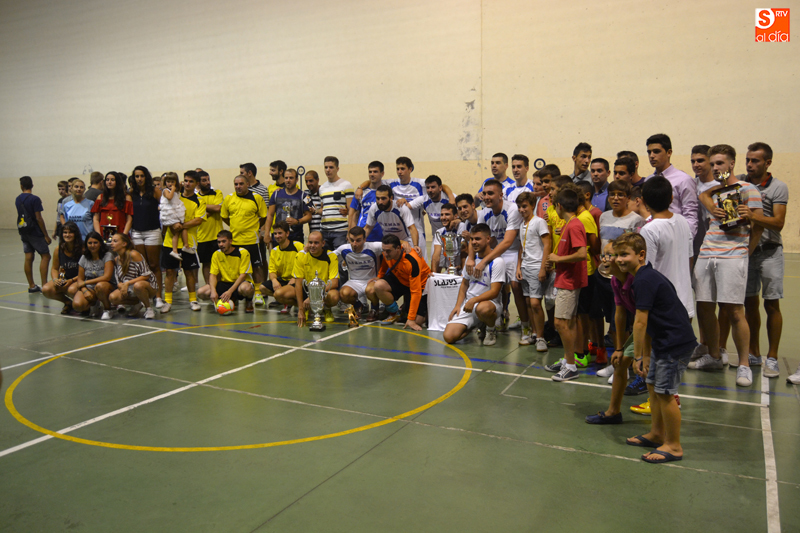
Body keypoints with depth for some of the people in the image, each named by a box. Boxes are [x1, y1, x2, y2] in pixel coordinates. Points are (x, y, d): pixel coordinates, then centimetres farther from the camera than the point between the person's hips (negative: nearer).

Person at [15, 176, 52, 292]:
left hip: (23, 232, 7)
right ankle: (44, 285, -9)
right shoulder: (35, 199, -12)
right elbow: (38, 218, -14)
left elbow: (20, 215, 16)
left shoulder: (18, 199, 8)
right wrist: (46, 235, -11)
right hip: (34, 232, -7)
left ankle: (31, 286, 12)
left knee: (28, 258, 8)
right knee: (45, 256, -2)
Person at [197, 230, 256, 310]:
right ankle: (231, 300, 6)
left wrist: (230, 291, -28)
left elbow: (243, 275, -17)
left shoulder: (243, 253, -12)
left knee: (245, 288, -43)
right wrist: (213, 291, -23)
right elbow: (213, 274, -2)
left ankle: (249, 301, -2)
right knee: (201, 292, -17)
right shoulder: (216, 254, 1)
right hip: (225, 283, 5)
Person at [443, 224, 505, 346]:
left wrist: (474, 300, -27)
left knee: (482, 308, -45)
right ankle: (478, 325, 15)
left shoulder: (497, 262, -11)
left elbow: (494, 292, -16)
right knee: (449, 336, -14)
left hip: (490, 303, -5)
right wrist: (458, 305, 6)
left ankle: (491, 330, -7)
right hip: (468, 305, 6)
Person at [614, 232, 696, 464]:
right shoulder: (646, 277, 12)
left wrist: (638, 356, -14)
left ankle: (674, 446, 11)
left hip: (676, 344, -11)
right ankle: (657, 434, 33)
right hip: (663, 341, 11)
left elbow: (640, 323, -20)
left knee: (665, 392, -3)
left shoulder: (644, 280, -21)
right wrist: (646, 354, 19)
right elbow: (649, 322, 16)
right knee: (653, 385, 18)